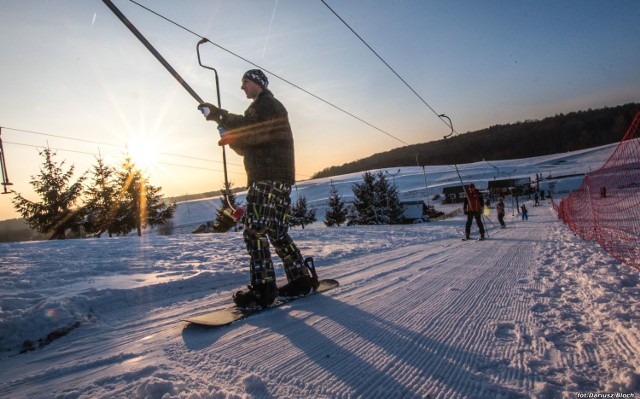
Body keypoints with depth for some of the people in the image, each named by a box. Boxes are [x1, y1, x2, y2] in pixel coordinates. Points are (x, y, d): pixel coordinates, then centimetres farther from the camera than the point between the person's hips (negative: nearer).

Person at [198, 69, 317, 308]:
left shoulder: (268, 104, -1)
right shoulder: (258, 109, 31)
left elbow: (254, 130, -21)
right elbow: (247, 147, 26)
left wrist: (220, 116, -13)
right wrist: (230, 138, 8)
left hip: (270, 178, -11)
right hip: (273, 179, 11)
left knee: (255, 231, -13)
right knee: (277, 233, 11)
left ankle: (262, 288, -12)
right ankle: (301, 279, 15)